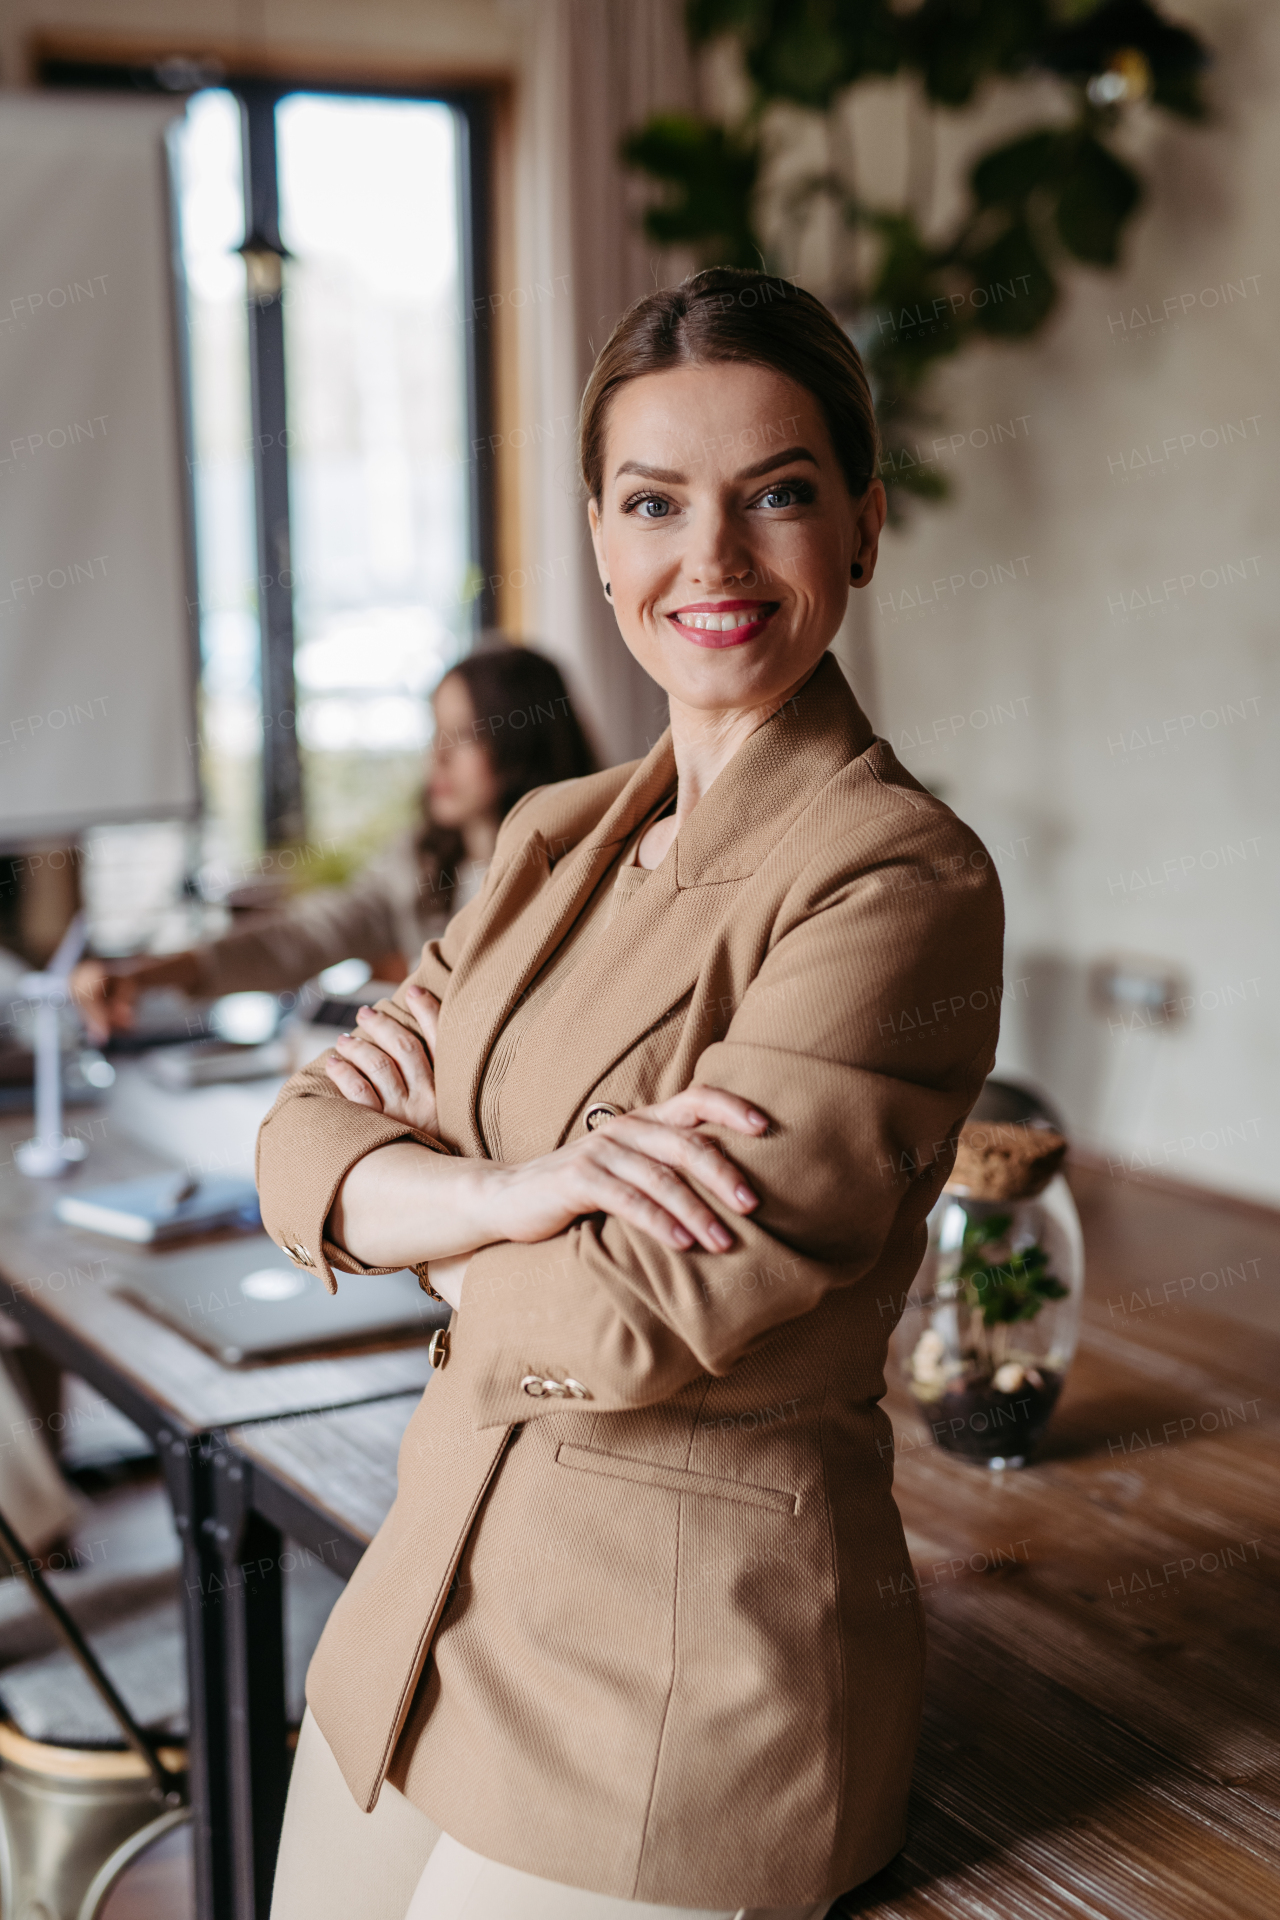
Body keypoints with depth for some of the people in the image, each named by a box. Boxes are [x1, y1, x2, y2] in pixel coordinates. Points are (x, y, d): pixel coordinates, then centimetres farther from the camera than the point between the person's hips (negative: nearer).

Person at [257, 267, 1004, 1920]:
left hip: (685, 1684, -7)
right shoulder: (556, 839, 5)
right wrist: (515, 1186, -21)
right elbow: (300, 1154, -1)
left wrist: (425, 1194, -7)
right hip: (433, 1594, 7)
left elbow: (639, 1319, -25)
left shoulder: (900, 881, -19)